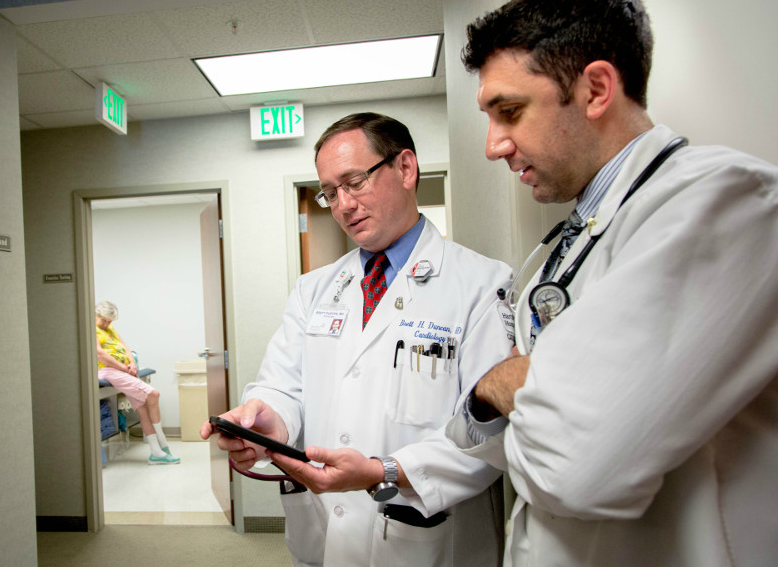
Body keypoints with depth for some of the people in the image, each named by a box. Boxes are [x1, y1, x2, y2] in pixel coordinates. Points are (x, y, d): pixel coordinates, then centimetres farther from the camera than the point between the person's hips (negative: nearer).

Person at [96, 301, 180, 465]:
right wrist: (124, 367, -14)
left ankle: (156, 453, 1)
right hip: (108, 371, -9)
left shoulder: (110, 328, 25)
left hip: (123, 371, 9)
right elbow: (99, 354, -14)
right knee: (152, 395, -18)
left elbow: (124, 346, 19)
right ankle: (163, 445, -5)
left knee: (143, 409, 0)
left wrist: (132, 363, 0)